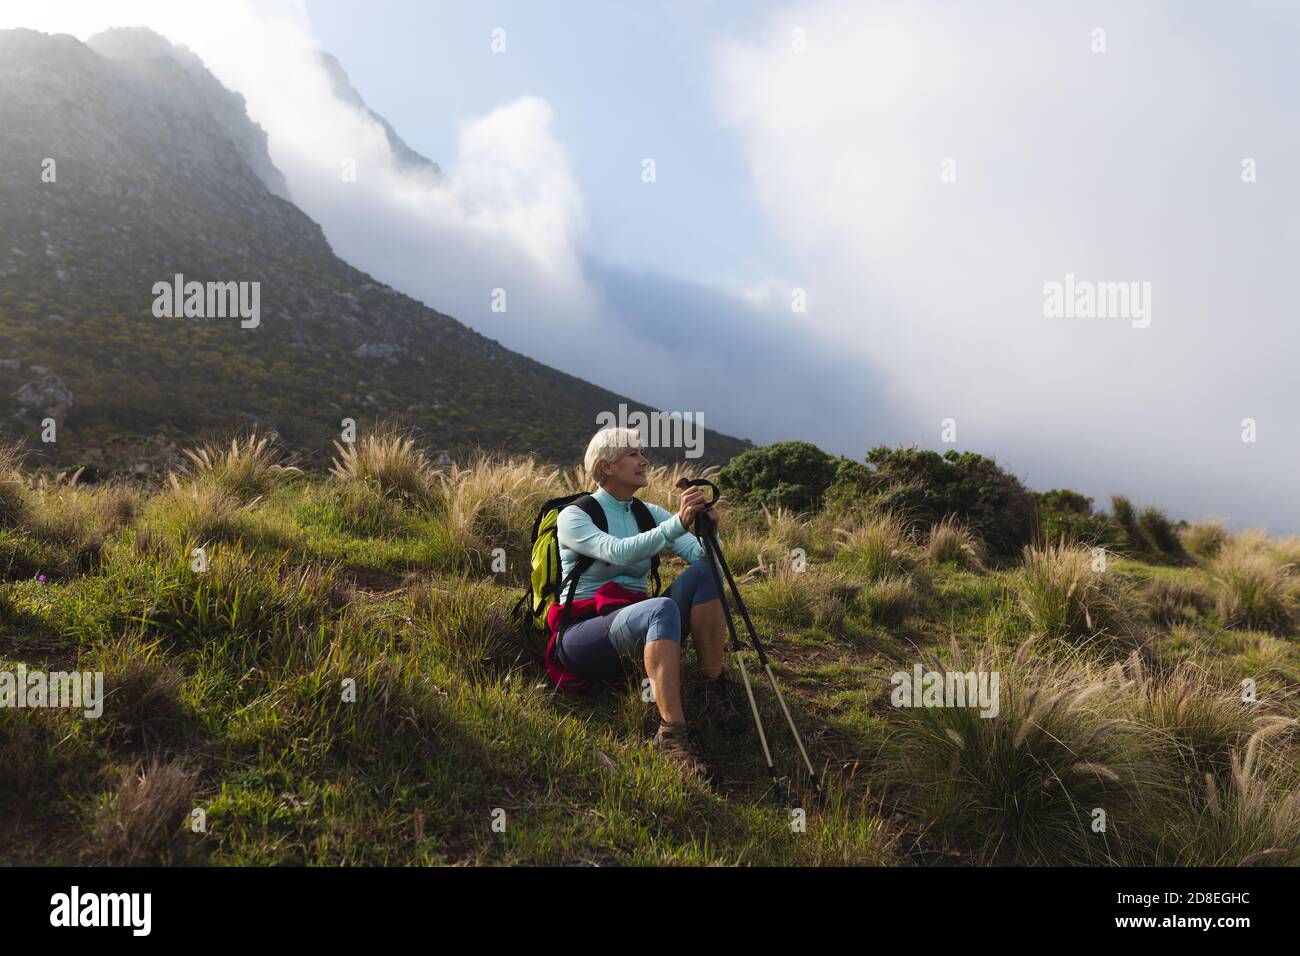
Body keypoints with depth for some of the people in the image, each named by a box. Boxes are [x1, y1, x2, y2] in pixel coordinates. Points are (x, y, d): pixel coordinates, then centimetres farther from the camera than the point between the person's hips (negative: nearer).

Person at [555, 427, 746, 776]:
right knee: (662, 608, -37)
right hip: (585, 636, -6)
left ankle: (714, 694, -21)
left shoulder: (649, 513, 11)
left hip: (639, 638, 6)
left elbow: (702, 555, -3)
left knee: (705, 572, -18)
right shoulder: (574, 516, -6)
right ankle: (672, 731, -40)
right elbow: (619, 552, -27)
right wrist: (678, 523, -37)